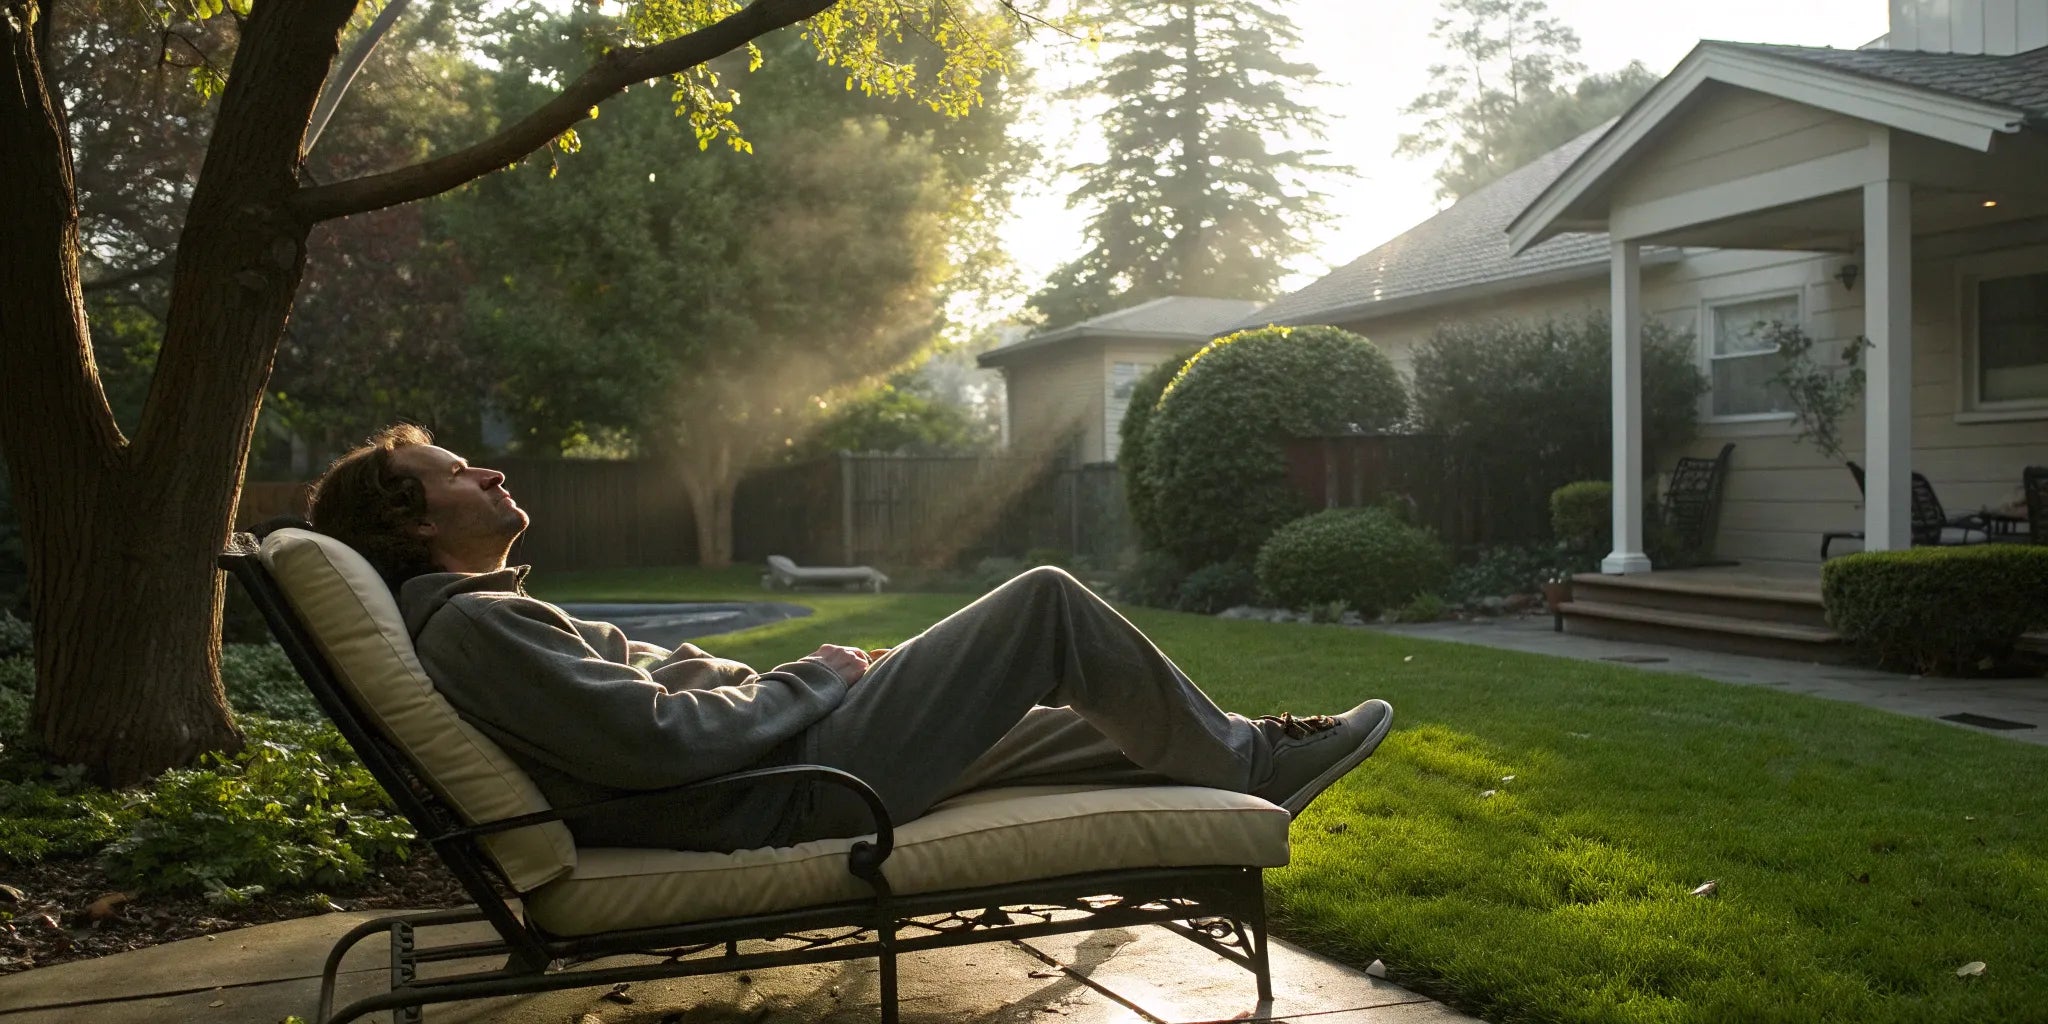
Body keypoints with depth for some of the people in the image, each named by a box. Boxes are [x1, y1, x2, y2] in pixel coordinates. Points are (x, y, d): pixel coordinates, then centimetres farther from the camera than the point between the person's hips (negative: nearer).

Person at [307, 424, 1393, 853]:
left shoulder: (486, 615, 15)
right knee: (1048, 602, -5)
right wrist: (822, 678, -12)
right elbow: (660, 739, -26)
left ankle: (1227, 761, 37)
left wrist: (812, 676, 8)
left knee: (1064, 716, 19)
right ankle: (1239, 759, 12)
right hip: (792, 785, -10)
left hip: (778, 749, 10)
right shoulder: (469, 624, -18)